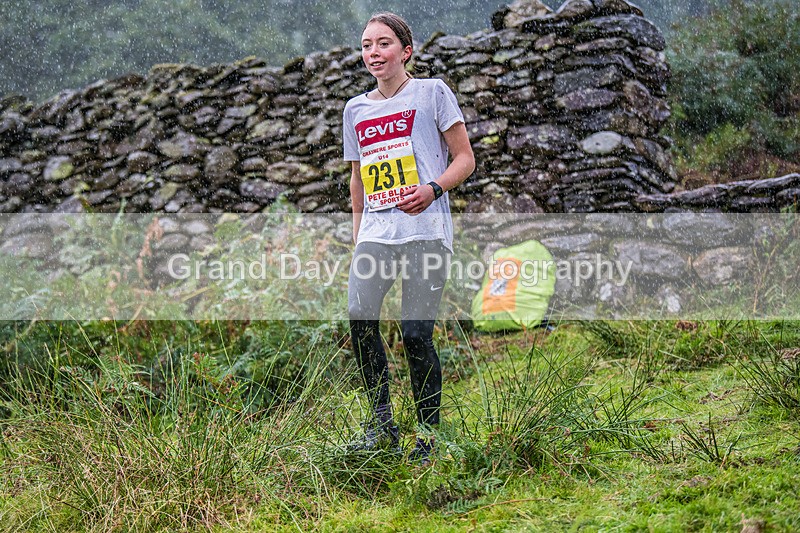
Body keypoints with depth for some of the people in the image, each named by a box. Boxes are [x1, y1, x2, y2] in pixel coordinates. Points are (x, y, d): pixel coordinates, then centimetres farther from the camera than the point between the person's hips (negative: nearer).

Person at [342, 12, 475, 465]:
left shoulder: (432, 92, 5)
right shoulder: (356, 109, 18)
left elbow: (465, 159, 4)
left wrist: (432, 189, -13)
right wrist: (358, 235, 22)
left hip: (425, 231, -4)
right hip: (375, 234, 4)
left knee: (416, 333, -11)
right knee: (360, 316, -16)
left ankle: (429, 437, 3)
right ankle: (382, 423, -3)